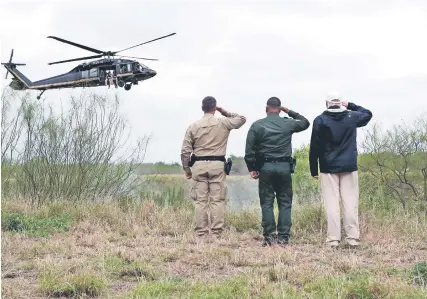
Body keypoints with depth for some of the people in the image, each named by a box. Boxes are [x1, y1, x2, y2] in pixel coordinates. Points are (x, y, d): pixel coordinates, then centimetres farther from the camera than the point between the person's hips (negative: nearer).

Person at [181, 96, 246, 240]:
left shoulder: (193, 126, 3)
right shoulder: (223, 123, 0)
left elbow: (185, 151, 3)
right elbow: (242, 119, 17)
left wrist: (186, 169, 13)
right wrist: (225, 112, 16)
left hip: (199, 165, 1)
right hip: (217, 165, -1)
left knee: (200, 201, 3)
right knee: (218, 200, 1)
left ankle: (201, 234, 2)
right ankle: (216, 233, -4)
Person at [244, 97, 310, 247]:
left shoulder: (257, 125, 1)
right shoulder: (288, 124, 3)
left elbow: (249, 150, -1)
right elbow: (305, 122, 23)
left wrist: (252, 168, 6)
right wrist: (290, 112, 26)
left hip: (265, 167, -1)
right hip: (284, 167, 1)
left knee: (266, 203, 4)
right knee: (285, 203, 6)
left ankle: (269, 236, 1)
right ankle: (283, 237, 1)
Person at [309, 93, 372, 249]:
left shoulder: (320, 120, -3)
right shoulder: (351, 117, 4)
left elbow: (314, 147, -2)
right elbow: (368, 114, 26)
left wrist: (313, 170, 5)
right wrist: (351, 106, 20)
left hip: (328, 168, -1)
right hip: (349, 167, 2)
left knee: (331, 204, -1)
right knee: (350, 203, 3)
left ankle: (333, 239, -5)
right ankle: (353, 238, 1)